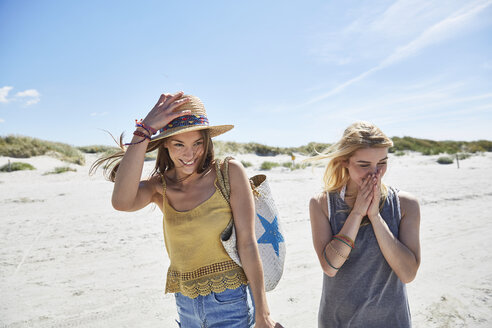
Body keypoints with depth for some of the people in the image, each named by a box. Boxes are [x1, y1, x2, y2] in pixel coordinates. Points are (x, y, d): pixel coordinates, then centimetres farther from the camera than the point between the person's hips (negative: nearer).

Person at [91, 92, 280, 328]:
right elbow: (121, 202, -26)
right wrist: (143, 131, -25)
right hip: (186, 305, 4)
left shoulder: (229, 172, -12)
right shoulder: (160, 187, -4)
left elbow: (247, 243, -12)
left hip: (230, 303, -3)